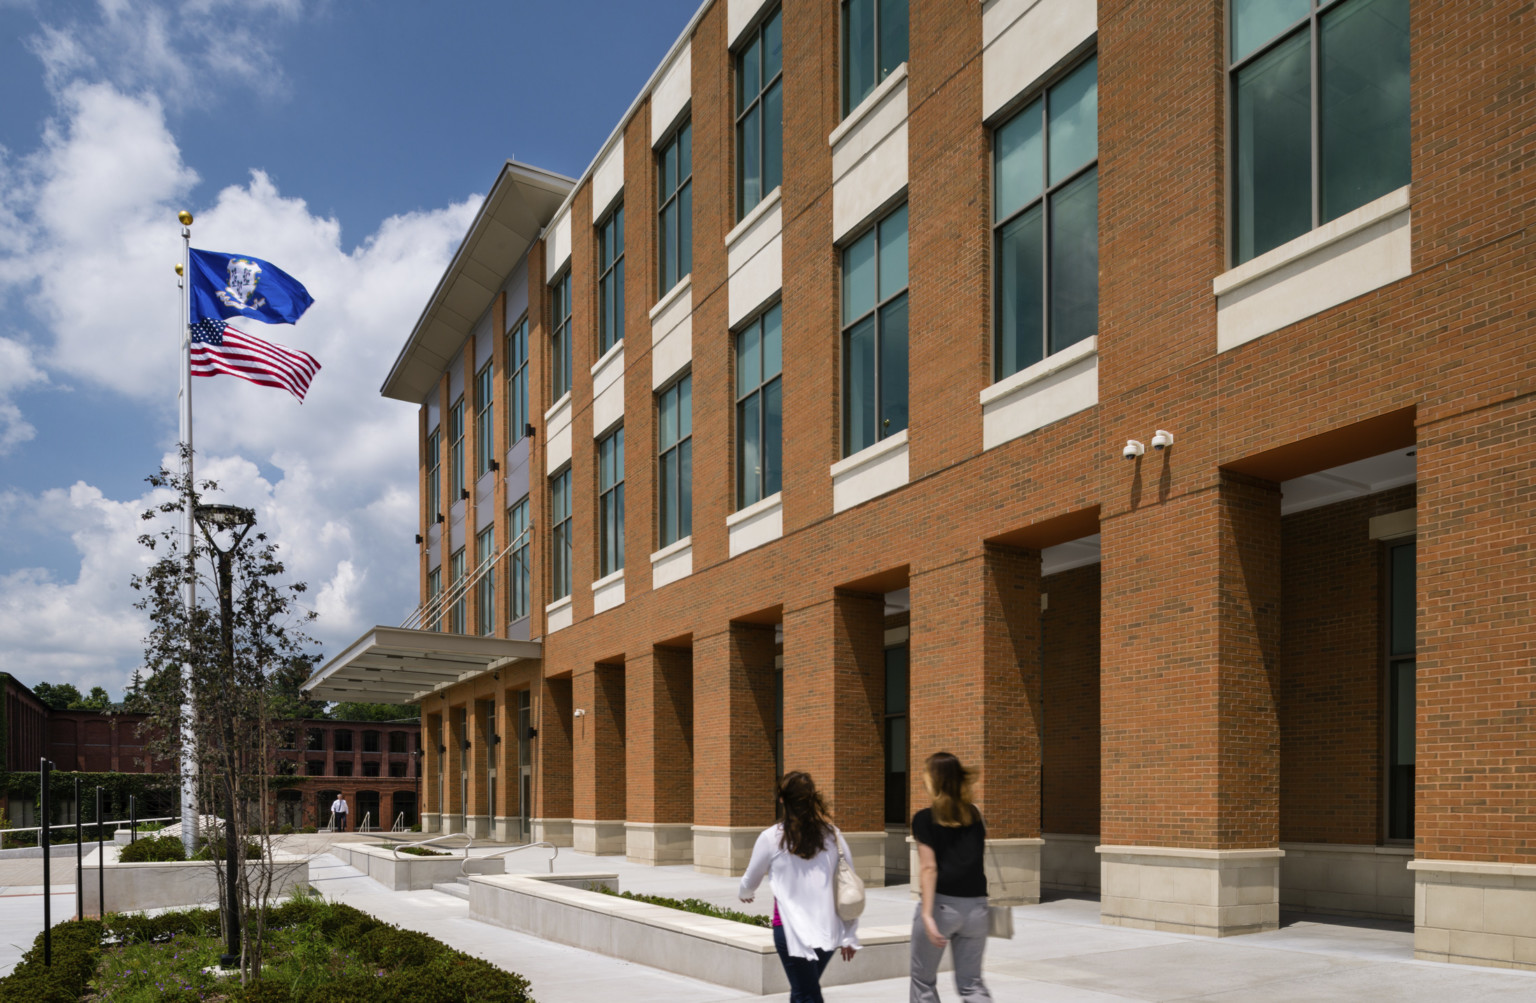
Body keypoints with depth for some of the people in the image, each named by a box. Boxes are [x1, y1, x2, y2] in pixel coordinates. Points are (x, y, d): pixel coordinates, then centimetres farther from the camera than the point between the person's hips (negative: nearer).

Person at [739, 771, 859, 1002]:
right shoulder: (833, 835, 2)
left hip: (792, 928, -4)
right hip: (829, 929, 4)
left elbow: (750, 880, 9)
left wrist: (745, 894, 33)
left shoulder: (772, 837, -6)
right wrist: (849, 936, 11)